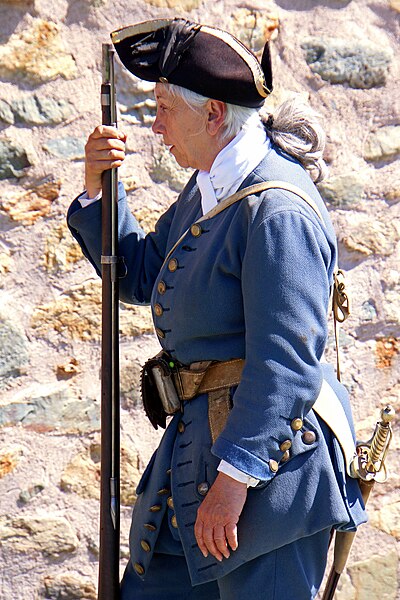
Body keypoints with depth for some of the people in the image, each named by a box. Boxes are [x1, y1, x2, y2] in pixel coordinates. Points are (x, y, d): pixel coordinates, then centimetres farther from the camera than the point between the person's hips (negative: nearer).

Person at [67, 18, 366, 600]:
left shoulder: (279, 209, -20)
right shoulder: (206, 190, 11)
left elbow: (286, 361, -24)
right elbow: (140, 274, 24)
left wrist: (234, 477, -25)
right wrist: (98, 188, 9)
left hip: (269, 454, -10)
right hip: (199, 439, 10)